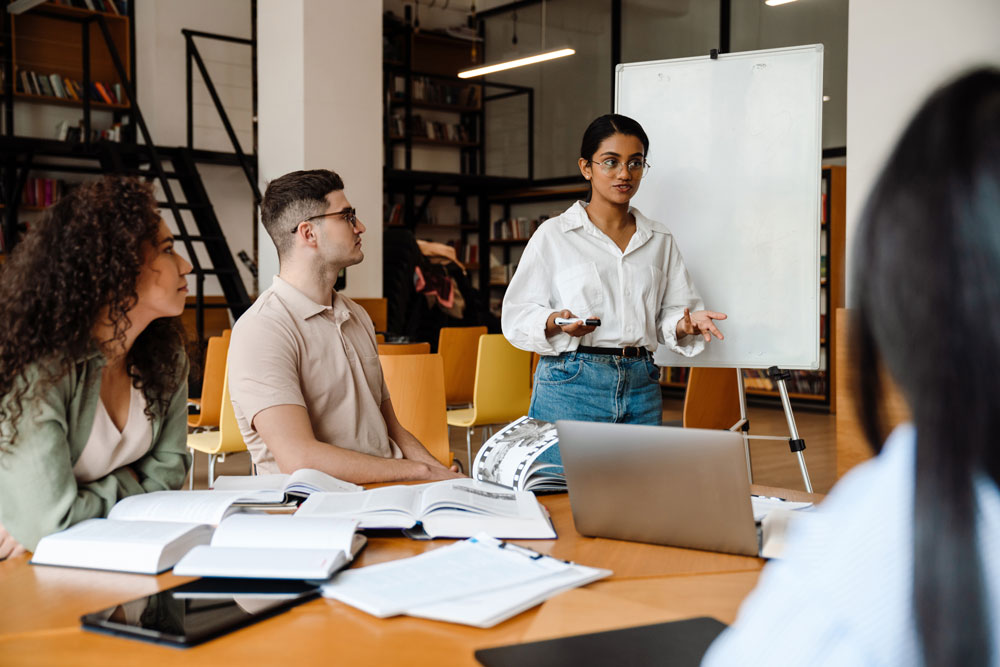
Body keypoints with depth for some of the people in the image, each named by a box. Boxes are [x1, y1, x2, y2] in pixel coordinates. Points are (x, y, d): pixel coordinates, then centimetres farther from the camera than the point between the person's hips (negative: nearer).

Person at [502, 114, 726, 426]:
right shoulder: (554, 235, 3)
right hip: (569, 386, -3)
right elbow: (517, 315, 0)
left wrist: (686, 324, -10)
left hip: (641, 387, 3)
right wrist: (556, 322, -20)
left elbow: (670, 312, 13)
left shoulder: (660, 240, 14)